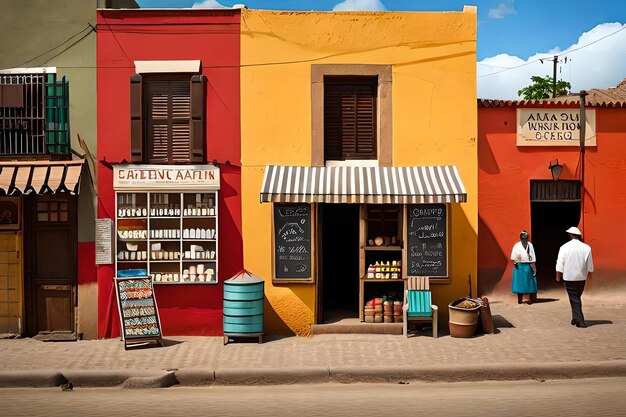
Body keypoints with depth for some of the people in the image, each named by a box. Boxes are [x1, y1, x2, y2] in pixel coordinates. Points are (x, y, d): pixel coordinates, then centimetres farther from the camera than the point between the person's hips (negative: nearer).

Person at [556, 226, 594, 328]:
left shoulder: (565, 247, -10)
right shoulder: (586, 248, -5)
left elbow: (560, 263, -8)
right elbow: (590, 265, 0)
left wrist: (558, 276, 1)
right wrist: (589, 272, 17)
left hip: (569, 277, -3)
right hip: (581, 277, 3)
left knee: (574, 298, 3)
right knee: (577, 297, 19)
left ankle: (579, 321, -1)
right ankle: (576, 318, 26)